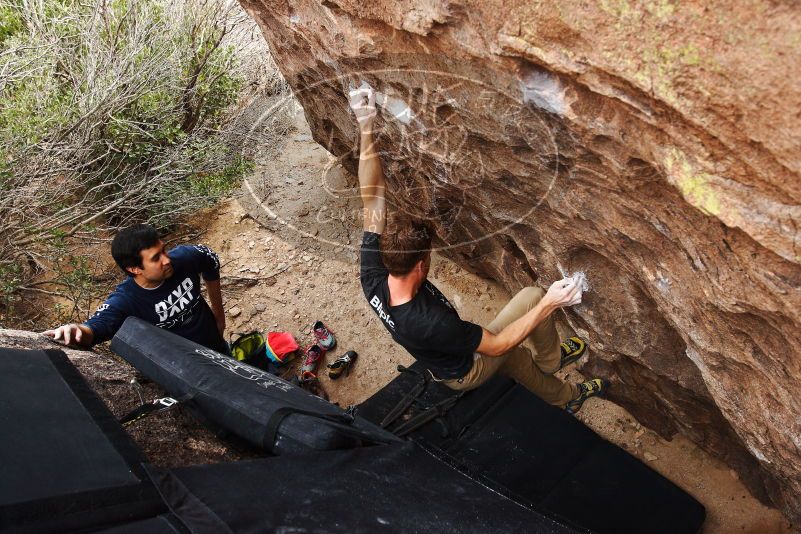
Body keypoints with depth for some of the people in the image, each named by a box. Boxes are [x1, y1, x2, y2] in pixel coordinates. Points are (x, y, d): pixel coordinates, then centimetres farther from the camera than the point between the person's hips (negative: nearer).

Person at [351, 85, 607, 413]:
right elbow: (496, 345, -31)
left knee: (518, 359, 29)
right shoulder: (430, 323, -47)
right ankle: (551, 360, 18)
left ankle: (566, 398, 58)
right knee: (533, 296, -12)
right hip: (465, 372, -7)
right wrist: (548, 304, -30)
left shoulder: (373, 278, -29)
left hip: (441, 361, 7)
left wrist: (365, 128, -31)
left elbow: (373, 200, -27)